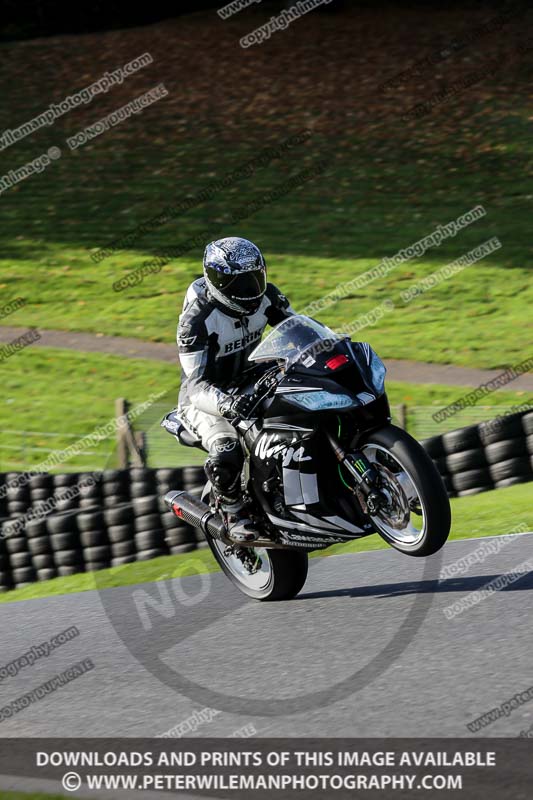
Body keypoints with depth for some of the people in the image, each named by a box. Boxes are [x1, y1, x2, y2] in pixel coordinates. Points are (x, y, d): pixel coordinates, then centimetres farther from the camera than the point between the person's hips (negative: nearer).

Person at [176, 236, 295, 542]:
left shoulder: (266, 296, -10)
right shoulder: (196, 319, -27)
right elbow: (196, 384, -31)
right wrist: (225, 403, -52)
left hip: (250, 385, 6)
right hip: (205, 397, -6)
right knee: (226, 452, -35)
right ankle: (236, 516, -9)